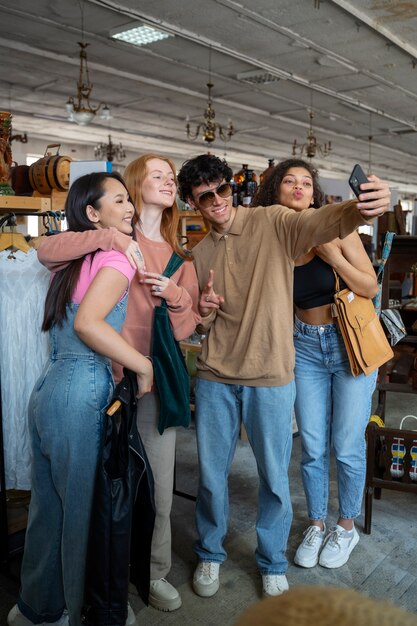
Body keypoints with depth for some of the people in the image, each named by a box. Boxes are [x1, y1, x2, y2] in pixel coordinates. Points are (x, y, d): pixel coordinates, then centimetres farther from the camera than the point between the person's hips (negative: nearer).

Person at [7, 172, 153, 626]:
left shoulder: (75, 258, 15)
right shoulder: (116, 258, -10)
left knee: (48, 505, 20)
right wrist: (144, 366, -18)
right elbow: (88, 323, -24)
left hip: (48, 388, 9)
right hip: (81, 394, -9)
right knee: (84, 510, 6)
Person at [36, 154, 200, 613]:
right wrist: (111, 238, -24)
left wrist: (177, 296, -12)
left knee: (158, 488, 9)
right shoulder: (116, 240, 0)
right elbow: (47, 250, -15)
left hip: (157, 381, 4)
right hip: (110, 377, -3)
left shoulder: (178, 256, 12)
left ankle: (155, 573, 30)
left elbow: (184, 329, 8)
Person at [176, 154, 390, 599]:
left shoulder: (273, 223, -5)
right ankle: (210, 554, 38)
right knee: (211, 474, 14)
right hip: (215, 378, 4)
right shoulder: (199, 254, 8)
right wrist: (202, 311, -9)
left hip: (271, 378, -3)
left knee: (274, 478, 11)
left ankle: (272, 563, 35)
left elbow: (324, 222, -25)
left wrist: (363, 207, -47)